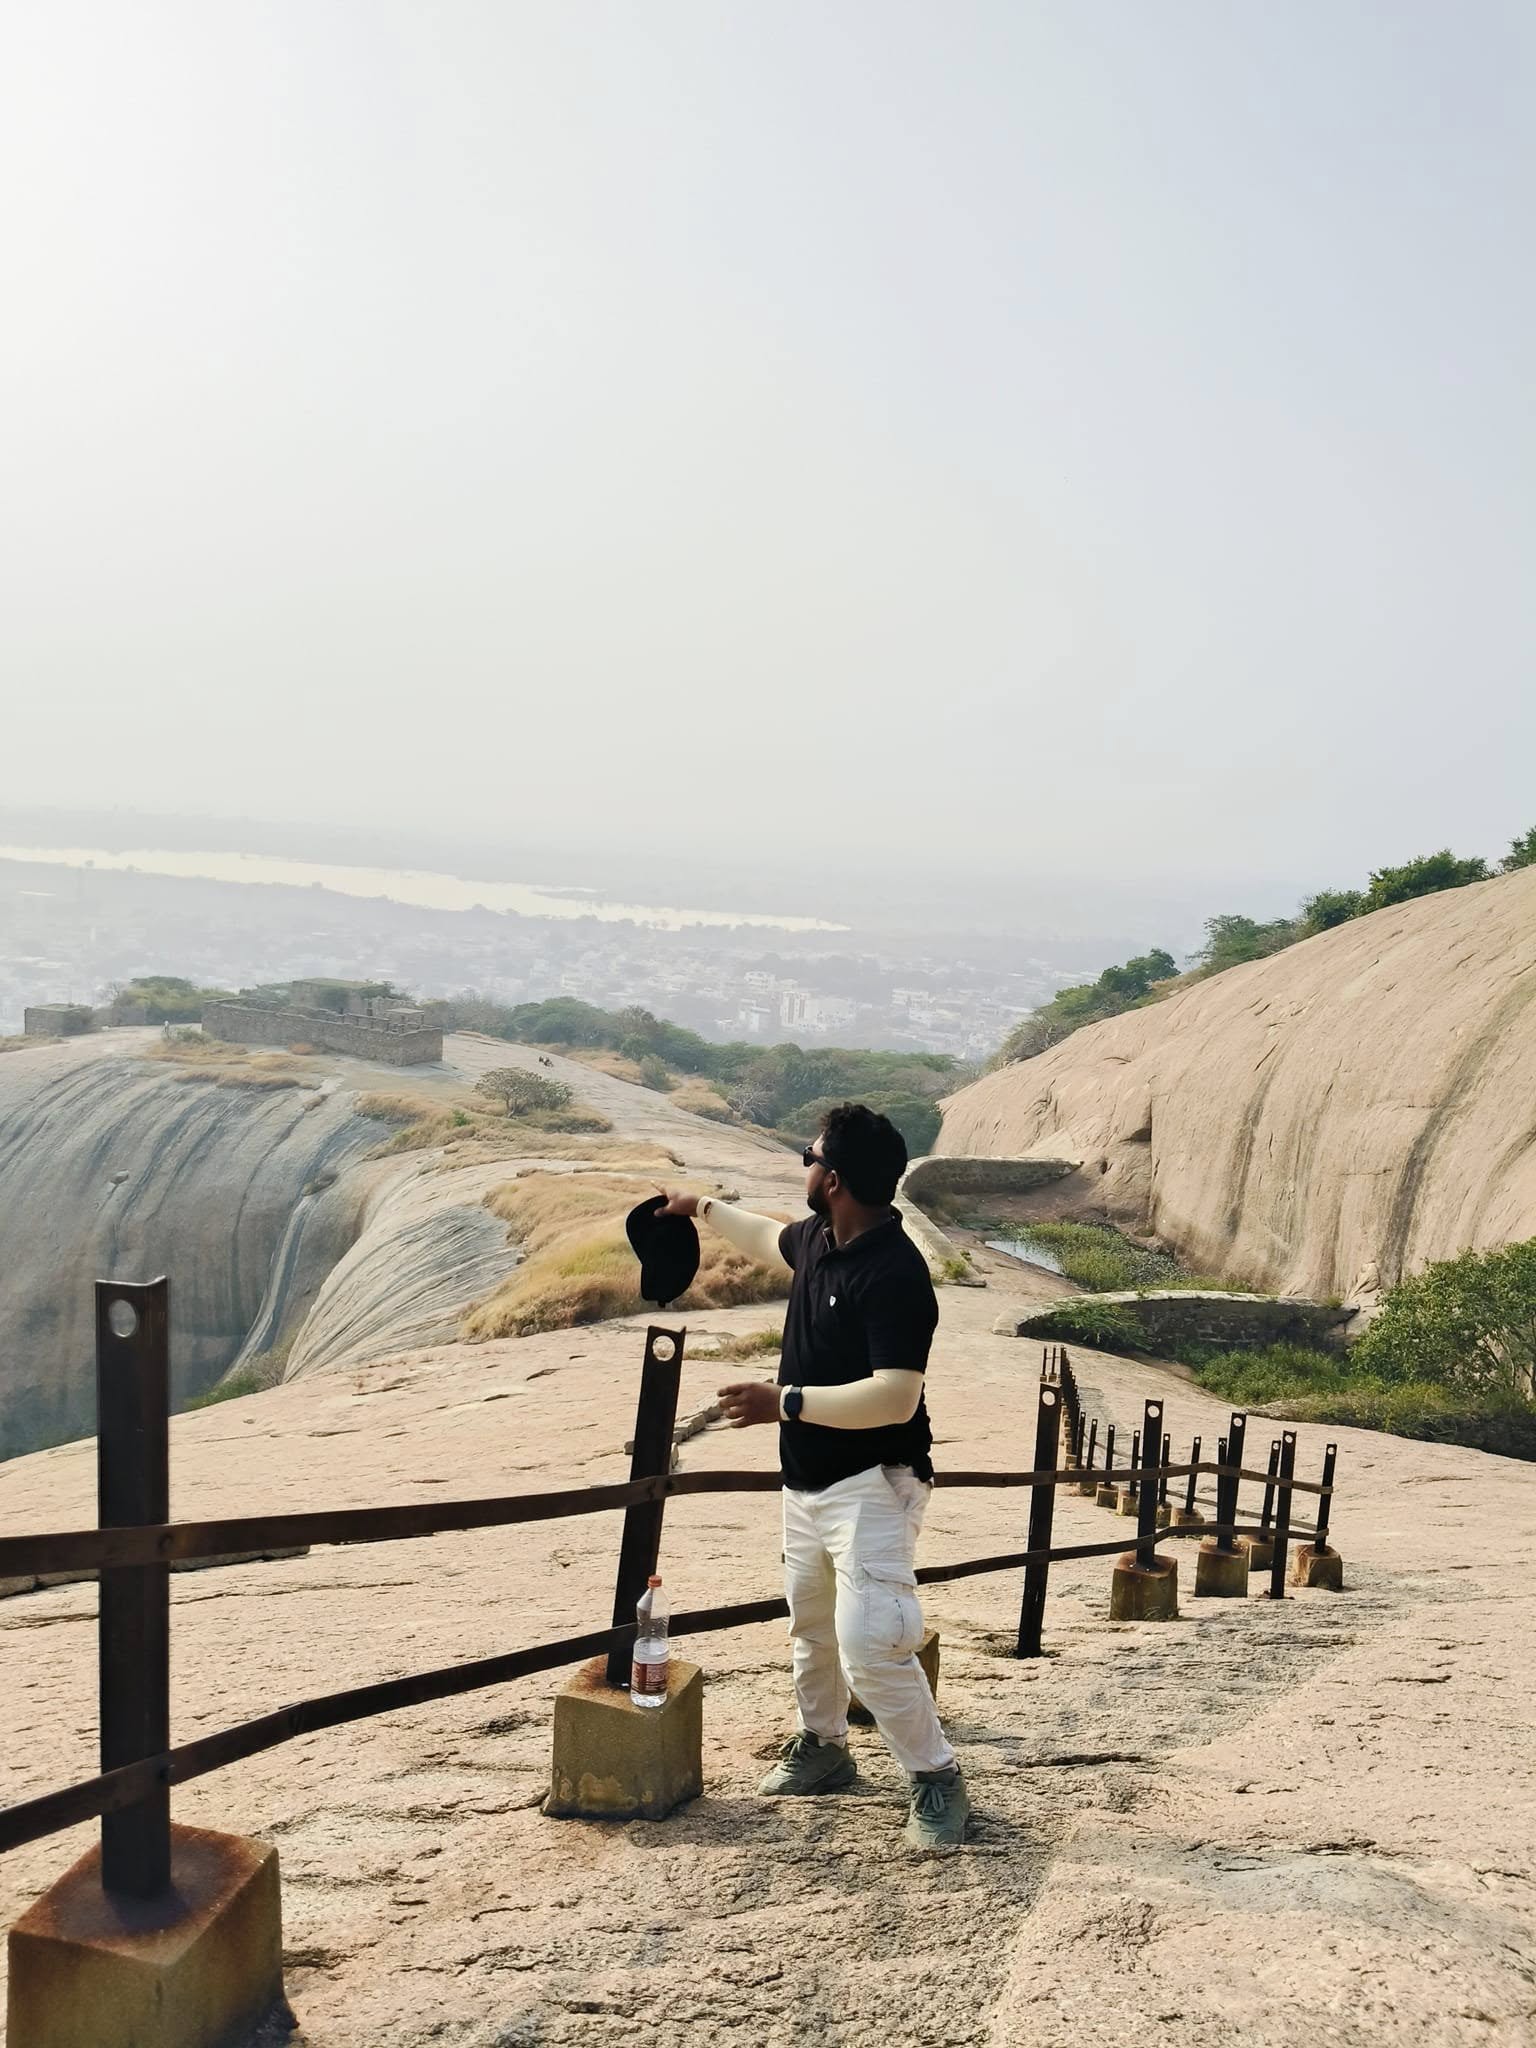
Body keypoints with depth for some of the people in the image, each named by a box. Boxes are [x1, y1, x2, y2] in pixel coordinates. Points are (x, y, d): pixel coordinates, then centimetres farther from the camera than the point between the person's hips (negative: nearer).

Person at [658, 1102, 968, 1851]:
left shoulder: (894, 1273, -27)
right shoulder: (817, 1240, 0)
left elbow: (895, 1397, -32)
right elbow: (769, 1240, 26)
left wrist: (782, 1402, -31)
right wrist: (705, 1208, 36)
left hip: (870, 1486, -9)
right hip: (807, 1480, 9)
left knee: (869, 1645, -15)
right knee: (811, 1625, 23)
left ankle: (937, 1781, 4)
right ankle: (822, 1748, 43)